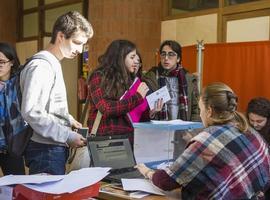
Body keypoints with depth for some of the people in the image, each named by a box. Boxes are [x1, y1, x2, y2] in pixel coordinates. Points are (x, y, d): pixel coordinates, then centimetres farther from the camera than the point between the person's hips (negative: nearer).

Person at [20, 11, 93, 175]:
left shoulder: (54, 64, 14)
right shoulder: (41, 66, -16)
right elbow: (31, 112, -24)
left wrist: (68, 119, 9)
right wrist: (68, 136, -21)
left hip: (56, 148, 9)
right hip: (46, 151, -9)